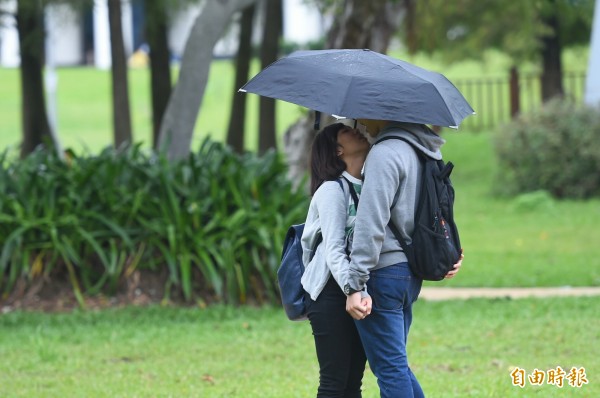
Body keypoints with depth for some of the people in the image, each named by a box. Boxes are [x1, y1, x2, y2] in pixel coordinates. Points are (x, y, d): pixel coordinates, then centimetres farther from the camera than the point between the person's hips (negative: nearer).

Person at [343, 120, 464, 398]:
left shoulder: (385, 153, -16)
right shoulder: (429, 150, 12)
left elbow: (371, 226, -20)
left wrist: (355, 284, -20)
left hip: (384, 273, -9)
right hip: (412, 271, 9)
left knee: (390, 368, -3)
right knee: (395, 365, 18)